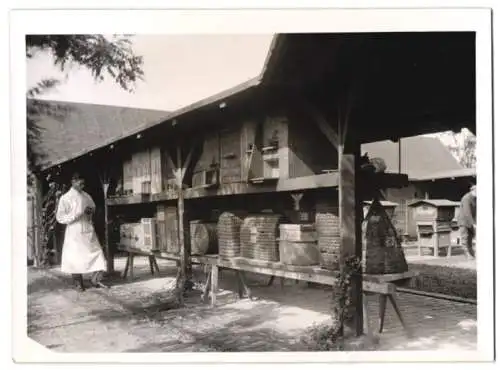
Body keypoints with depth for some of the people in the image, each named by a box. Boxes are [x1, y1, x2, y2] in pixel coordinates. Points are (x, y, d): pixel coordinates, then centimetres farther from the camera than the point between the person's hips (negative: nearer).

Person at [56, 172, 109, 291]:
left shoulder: (86, 196, 8)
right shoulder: (66, 198, -7)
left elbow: (93, 206, 24)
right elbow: (60, 217, -11)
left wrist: (91, 211, -1)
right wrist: (78, 214, -20)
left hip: (89, 231, 5)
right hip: (75, 233, -5)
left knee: (97, 254, 0)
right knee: (75, 258, 2)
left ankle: (95, 279, 13)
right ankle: (79, 284, 18)